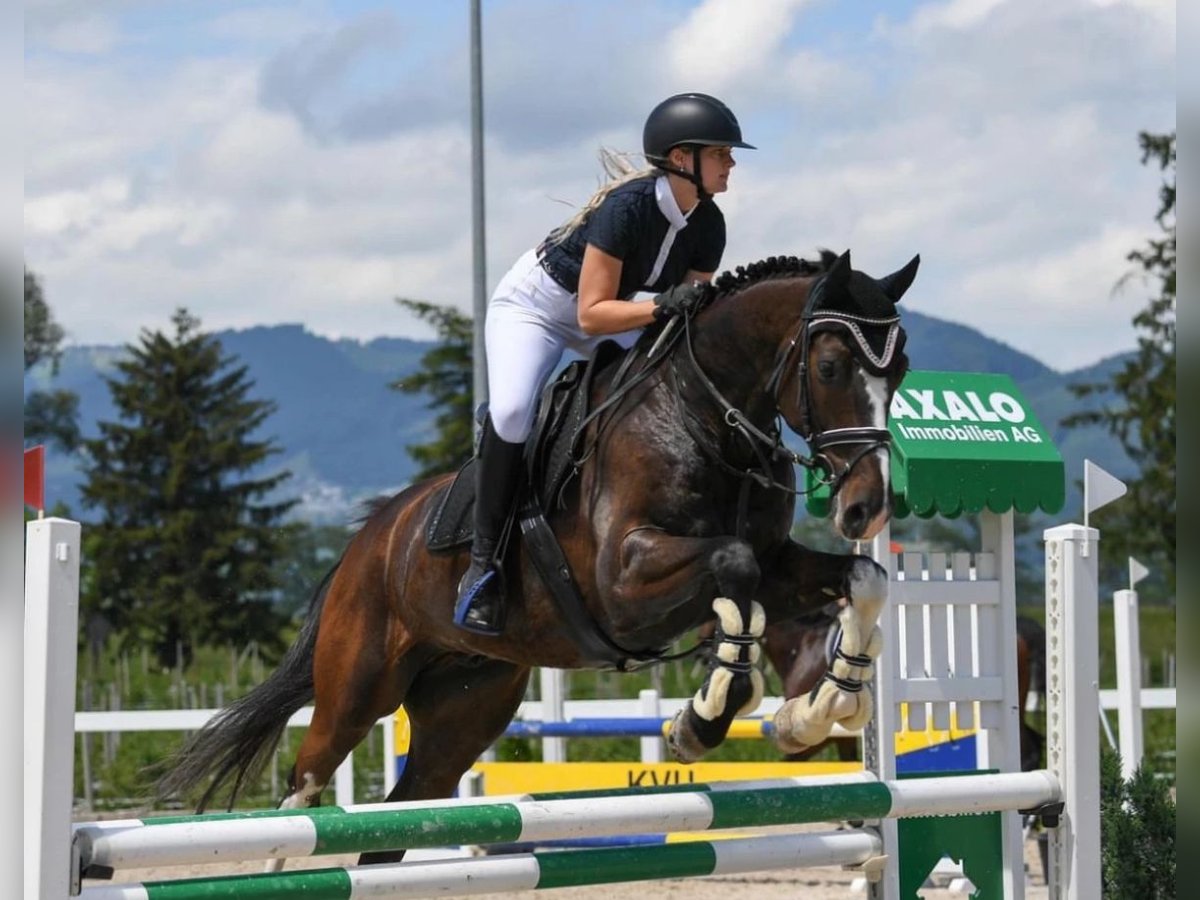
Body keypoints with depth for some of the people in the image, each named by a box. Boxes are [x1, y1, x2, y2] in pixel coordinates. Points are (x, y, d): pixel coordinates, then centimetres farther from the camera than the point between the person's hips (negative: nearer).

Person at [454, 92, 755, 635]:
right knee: (511, 412, -31)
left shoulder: (708, 226, -12)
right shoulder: (628, 206, -33)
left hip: (609, 314, 7)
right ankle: (483, 564, -21)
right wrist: (662, 308, -45)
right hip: (534, 305, -7)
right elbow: (592, 313, -33)